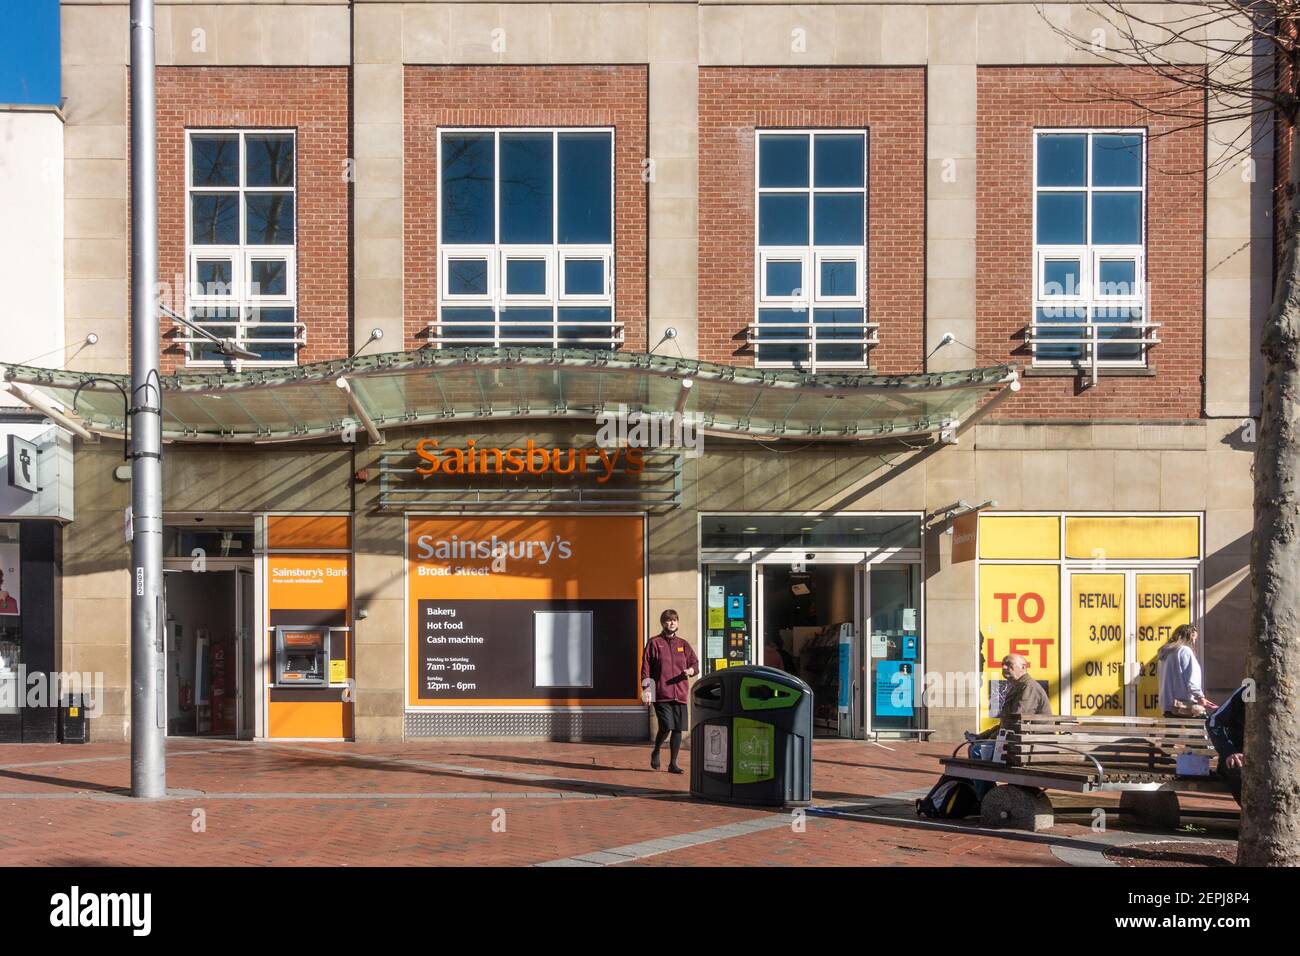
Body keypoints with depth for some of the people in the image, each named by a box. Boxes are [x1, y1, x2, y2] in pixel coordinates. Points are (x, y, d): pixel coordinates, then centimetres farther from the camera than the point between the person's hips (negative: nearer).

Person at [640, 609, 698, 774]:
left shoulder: (683, 645, 15)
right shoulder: (654, 643, 3)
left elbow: (695, 662, 18)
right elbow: (646, 666, 1)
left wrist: (690, 670, -6)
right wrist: (646, 688, -7)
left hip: (679, 694, 4)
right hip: (661, 694, -4)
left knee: (678, 729, 2)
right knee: (666, 727, -14)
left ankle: (673, 763, 13)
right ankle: (656, 752, 15)